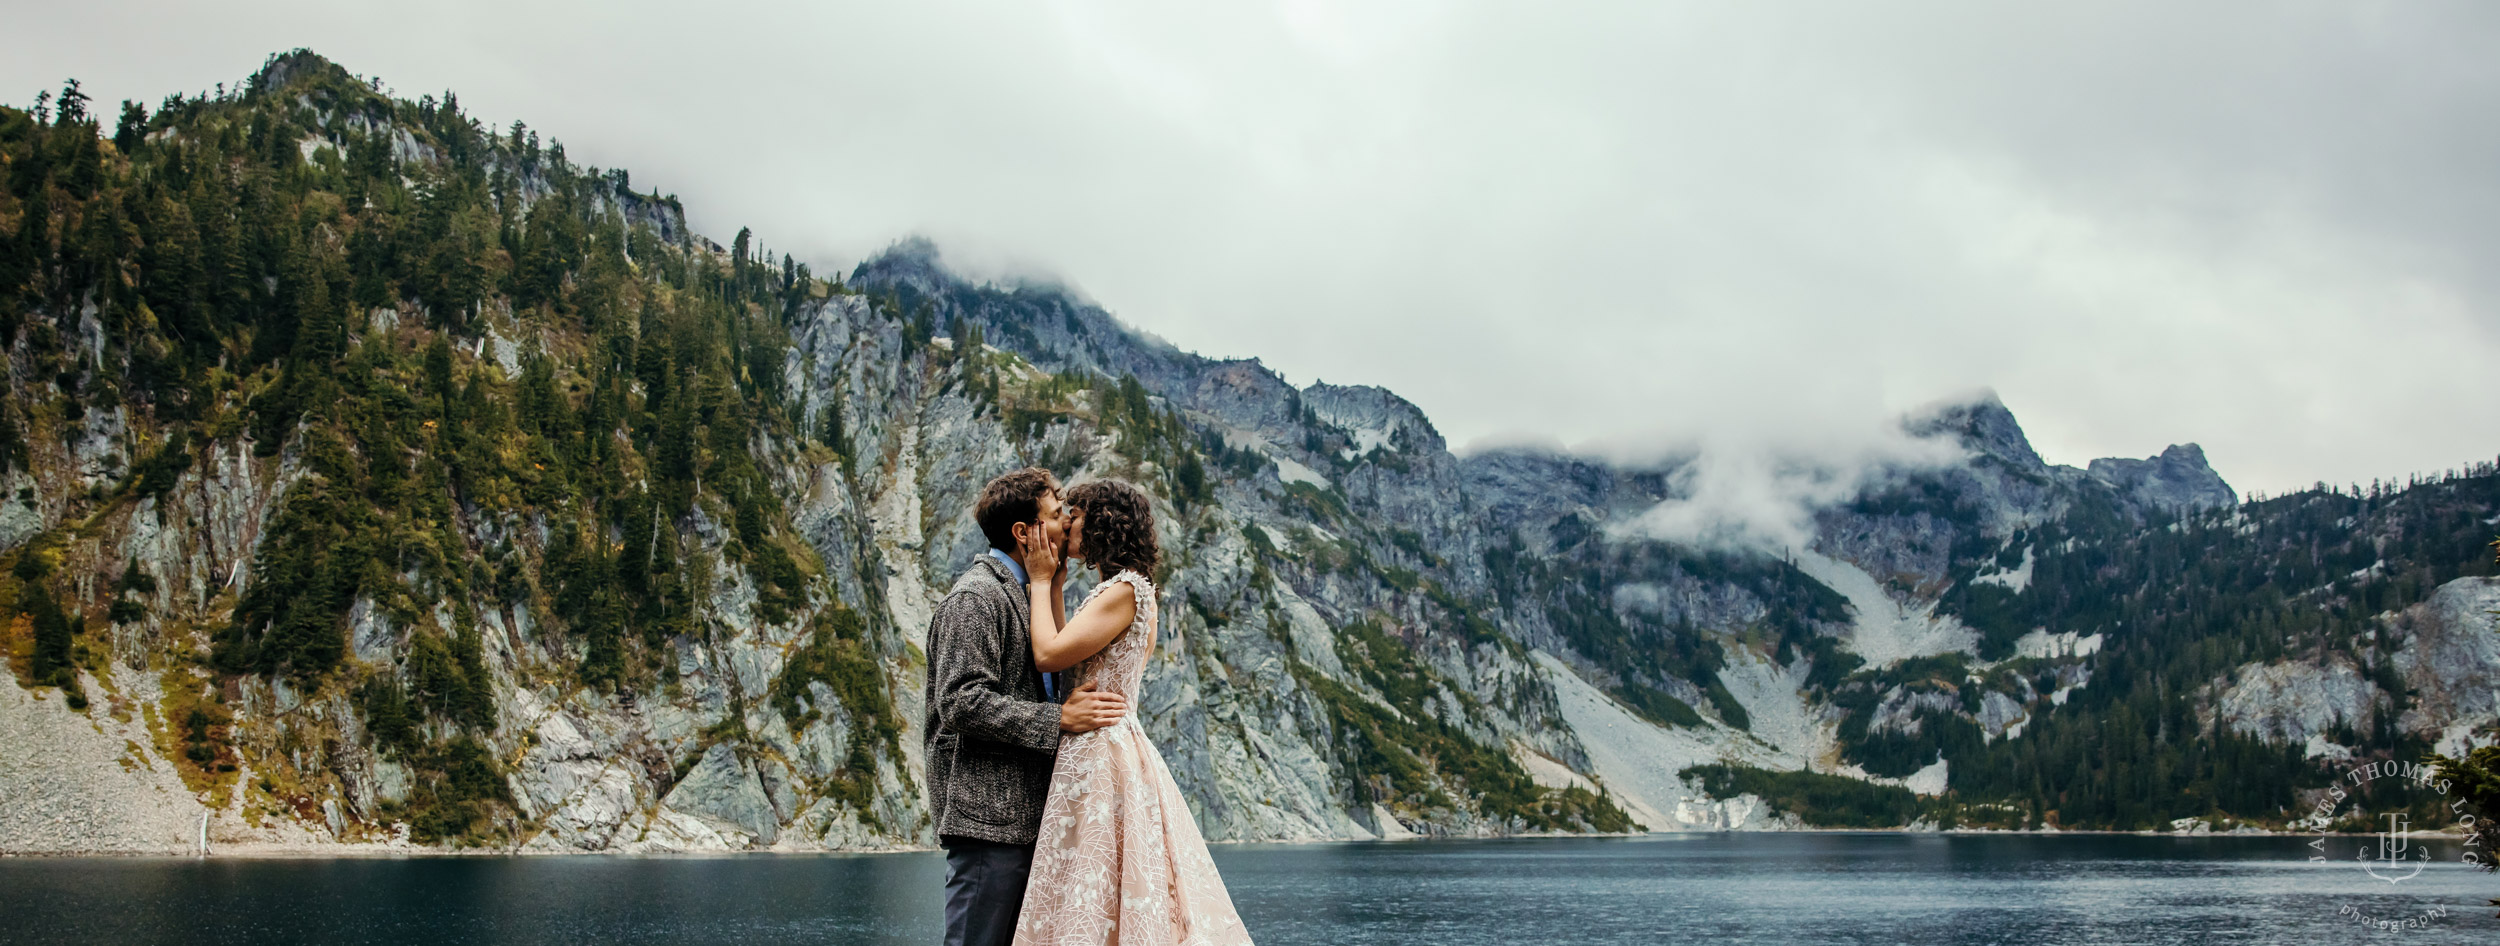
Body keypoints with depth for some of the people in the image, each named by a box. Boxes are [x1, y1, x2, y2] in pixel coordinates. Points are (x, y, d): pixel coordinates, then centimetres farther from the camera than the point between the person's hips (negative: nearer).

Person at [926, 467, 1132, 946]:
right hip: (986, 817, -10)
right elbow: (963, 702, -21)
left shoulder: (1022, 593, 20)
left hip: (1022, 816, 10)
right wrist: (1059, 720, -20)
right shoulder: (975, 598, -12)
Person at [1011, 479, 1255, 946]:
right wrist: (1055, 586, 14)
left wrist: (1041, 581, -5)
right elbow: (1066, 655, 14)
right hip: (1097, 750, 10)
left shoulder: (1124, 590, -12)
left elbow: (1048, 654, -18)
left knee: (1091, 905, -7)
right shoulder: (1117, 590, 18)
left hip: (1099, 754, -10)